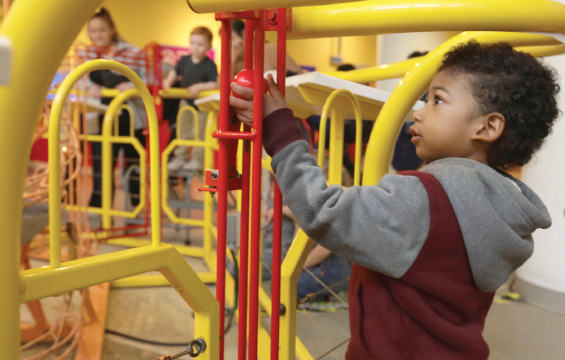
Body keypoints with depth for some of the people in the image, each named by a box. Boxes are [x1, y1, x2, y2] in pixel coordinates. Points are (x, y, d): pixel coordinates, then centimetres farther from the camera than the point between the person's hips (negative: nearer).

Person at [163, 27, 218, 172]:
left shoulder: (209, 65, -15)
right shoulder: (184, 60, 4)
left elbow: (215, 84, -22)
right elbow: (175, 72, 19)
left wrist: (200, 87, -32)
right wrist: (168, 81, 1)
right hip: (186, 102, 6)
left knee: (199, 133, 0)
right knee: (184, 131, 15)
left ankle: (198, 160, 11)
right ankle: (180, 157, 26)